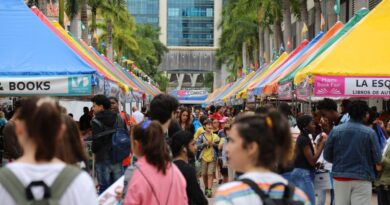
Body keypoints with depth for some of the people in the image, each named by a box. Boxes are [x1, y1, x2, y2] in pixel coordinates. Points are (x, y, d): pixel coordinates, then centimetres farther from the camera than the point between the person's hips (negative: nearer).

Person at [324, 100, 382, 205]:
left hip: (340, 178, 3)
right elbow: (377, 158, -6)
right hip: (362, 179, -2)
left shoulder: (336, 130, -3)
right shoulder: (369, 132, -8)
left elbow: (327, 155, 3)